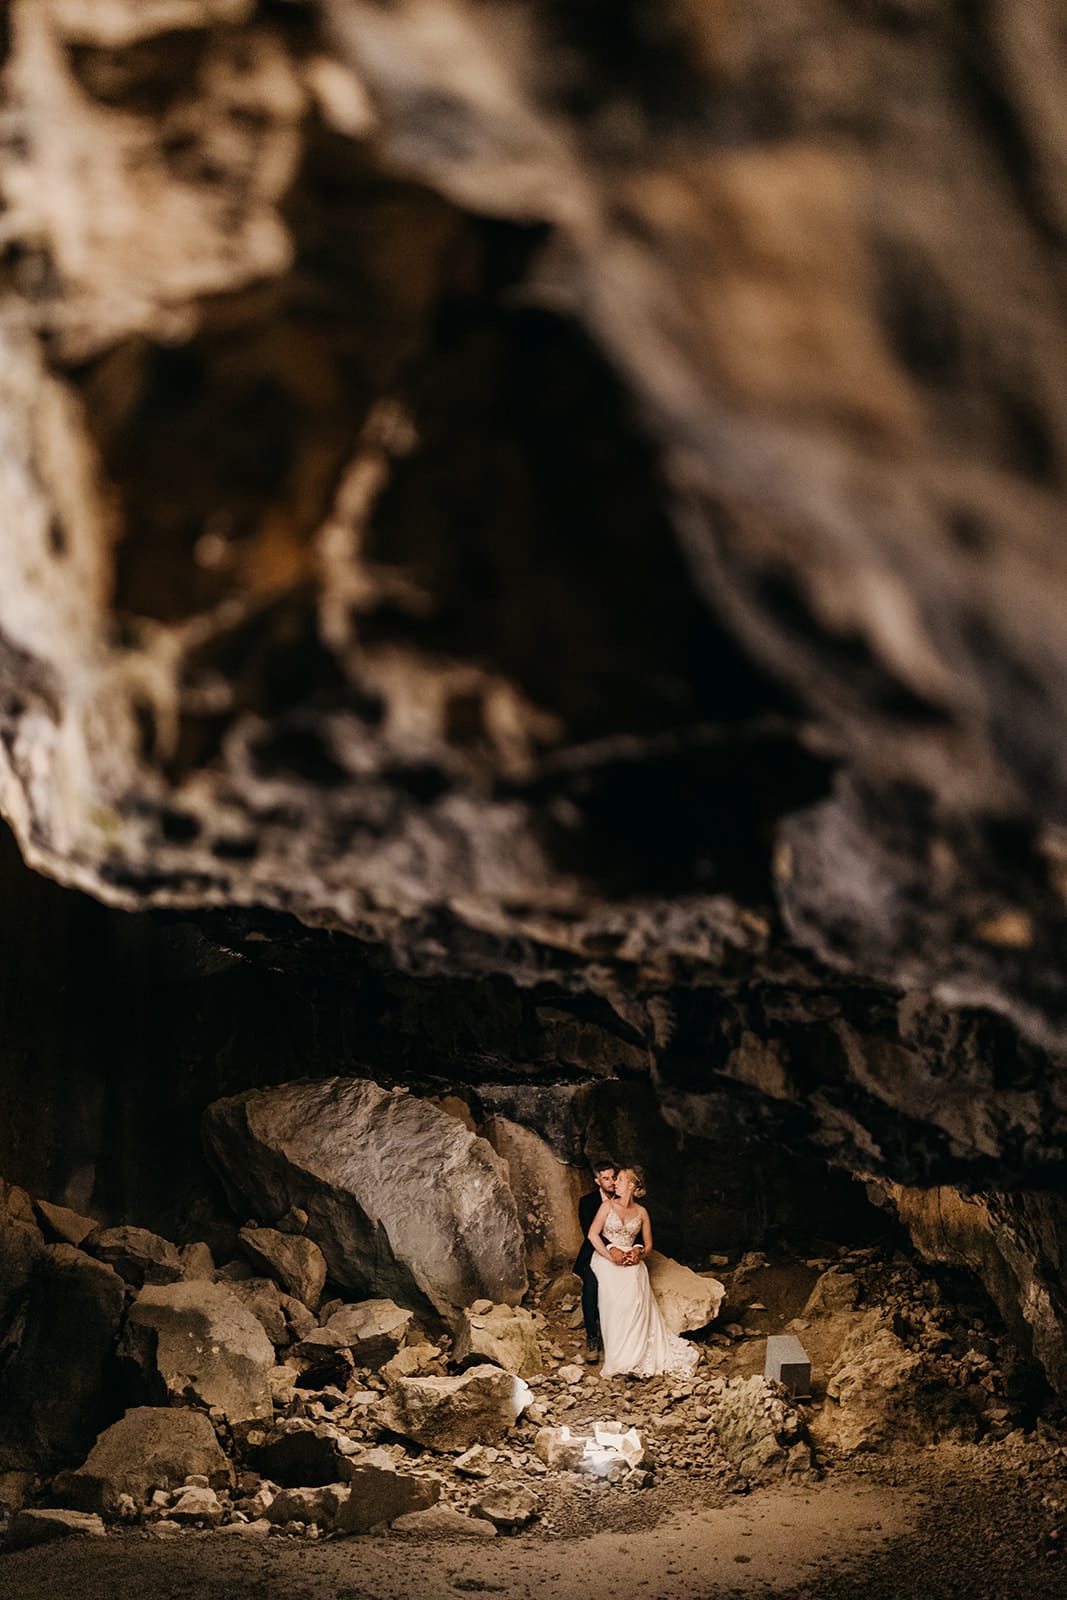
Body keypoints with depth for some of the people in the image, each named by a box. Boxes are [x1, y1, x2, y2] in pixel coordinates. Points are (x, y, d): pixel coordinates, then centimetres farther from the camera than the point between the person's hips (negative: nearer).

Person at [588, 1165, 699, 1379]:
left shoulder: (641, 1212, 11)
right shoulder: (608, 1205, 5)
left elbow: (648, 1243, 18)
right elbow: (593, 1234, -3)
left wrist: (638, 1252, -5)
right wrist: (611, 1255, -14)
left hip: (631, 1263, 2)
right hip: (607, 1261, -2)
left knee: (636, 1301, -25)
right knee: (616, 1303, -26)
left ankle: (639, 1358, -19)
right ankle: (619, 1360, -23)